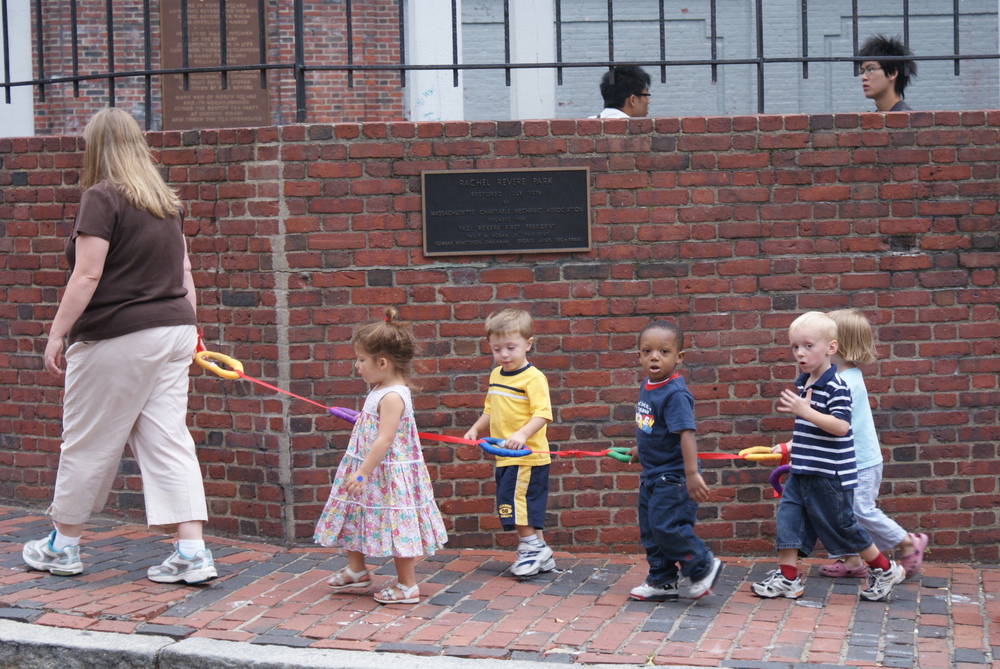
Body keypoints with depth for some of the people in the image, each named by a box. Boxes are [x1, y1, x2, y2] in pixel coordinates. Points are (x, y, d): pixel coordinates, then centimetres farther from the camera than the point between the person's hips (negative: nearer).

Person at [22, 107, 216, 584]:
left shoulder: (101, 198, -10)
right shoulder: (166, 201, 12)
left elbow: (87, 275, -15)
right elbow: (183, 271, 15)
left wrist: (57, 333, -10)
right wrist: (188, 327, 20)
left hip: (117, 337, -7)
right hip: (172, 332, 7)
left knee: (88, 442, 7)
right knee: (168, 441, 4)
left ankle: (63, 546, 21)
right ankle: (192, 552, -3)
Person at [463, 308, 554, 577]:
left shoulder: (533, 378, -15)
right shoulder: (496, 375, 11)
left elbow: (542, 413, -24)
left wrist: (522, 434, -37)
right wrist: (476, 428, 11)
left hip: (528, 455, -8)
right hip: (505, 456, 8)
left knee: (514, 499, -8)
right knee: (527, 504, 14)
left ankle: (531, 547, 7)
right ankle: (539, 551, 23)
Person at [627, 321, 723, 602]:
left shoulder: (675, 394, -22)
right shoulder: (647, 386, 5)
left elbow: (686, 432, -29)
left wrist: (692, 473, -34)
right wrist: (641, 448, 35)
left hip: (672, 476, -9)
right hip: (651, 474, 9)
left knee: (666, 526, -11)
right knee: (649, 530, 13)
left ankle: (703, 566, 8)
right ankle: (662, 581, 25)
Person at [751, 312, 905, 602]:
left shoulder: (836, 387, -18)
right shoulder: (803, 383, 10)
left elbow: (841, 426, -28)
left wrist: (804, 410, -33)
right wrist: (790, 447, 29)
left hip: (830, 475, -8)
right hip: (801, 471, 8)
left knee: (840, 525, 3)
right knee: (789, 518, 1)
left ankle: (884, 569, 22)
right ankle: (787, 578, 7)